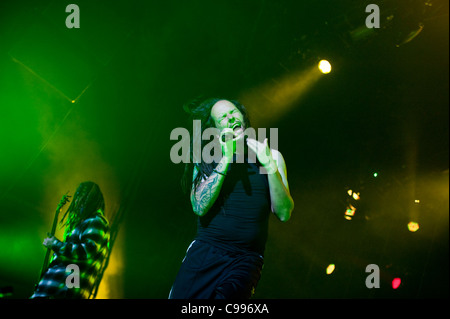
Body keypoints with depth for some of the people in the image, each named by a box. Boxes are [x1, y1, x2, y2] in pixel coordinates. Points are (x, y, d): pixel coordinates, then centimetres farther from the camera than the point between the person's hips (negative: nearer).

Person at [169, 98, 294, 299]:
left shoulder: (271, 156, 9)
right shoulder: (206, 159, 7)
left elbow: (284, 214, 1)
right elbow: (199, 207, -8)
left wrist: (269, 166, -10)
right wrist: (226, 159, -9)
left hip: (246, 259, -1)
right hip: (204, 252, 2)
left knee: (229, 294, -29)